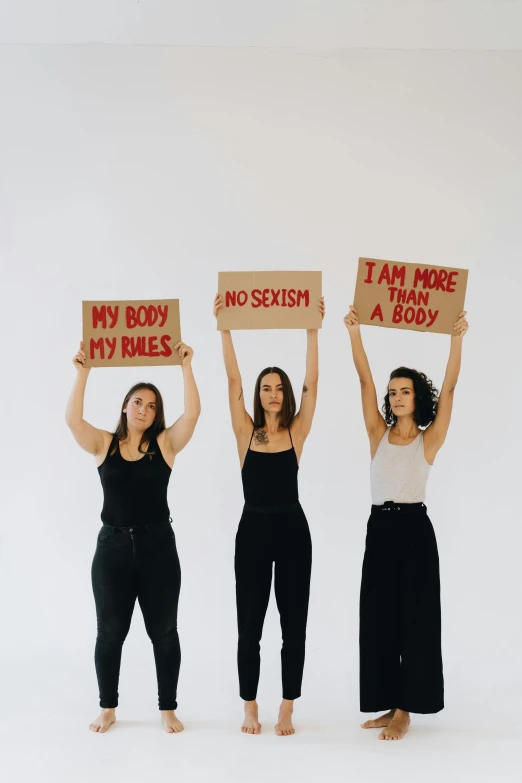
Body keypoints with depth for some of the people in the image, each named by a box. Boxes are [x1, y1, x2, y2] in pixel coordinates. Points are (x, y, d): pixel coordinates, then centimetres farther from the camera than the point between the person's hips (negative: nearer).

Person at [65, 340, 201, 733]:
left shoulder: (165, 443, 1)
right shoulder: (104, 444, 3)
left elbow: (193, 412, -13)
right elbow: (73, 419, -12)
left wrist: (186, 366, -16)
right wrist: (83, 373, -17)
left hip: (157, 544, -1)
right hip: (112, 545, 1)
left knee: (164, 632, 8)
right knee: (110, 632, 11)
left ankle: (168, 709, 21)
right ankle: (108, 708, 27)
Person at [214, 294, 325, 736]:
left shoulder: (296, 432, 1)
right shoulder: (246, 432, 1)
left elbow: (312, 382, -6)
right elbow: (233, 381, -6)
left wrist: (312, 331, -12)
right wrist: (225, 329, -12)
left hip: (292, 529, 0)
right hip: (253, 530, 0)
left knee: (294, 625, 5)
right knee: (249, 626, 6)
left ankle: (287, 711, 17)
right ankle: (250, 709, 20)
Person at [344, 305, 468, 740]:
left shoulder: (429, 440, -1)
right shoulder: (379, 434, 6)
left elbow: (448, 389, -10)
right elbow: (365, 382, -1)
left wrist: (457, 339, -18)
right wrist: (355, 333, -8)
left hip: (414, 530, -4)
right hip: (380, 529, 4)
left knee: (414, 617, 1)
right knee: (380, 617, 8)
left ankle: (405, 711, 10)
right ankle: (390, 704, 21)